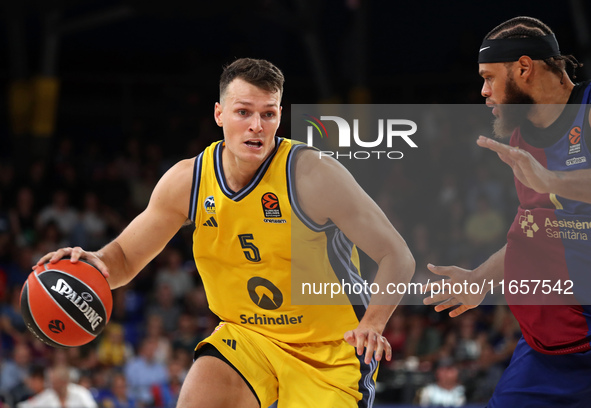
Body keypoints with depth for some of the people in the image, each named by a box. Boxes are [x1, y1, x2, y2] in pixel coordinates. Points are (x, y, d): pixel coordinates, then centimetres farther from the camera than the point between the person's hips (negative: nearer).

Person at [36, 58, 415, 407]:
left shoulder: (312, 174, -20)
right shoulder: (187, 181, -7)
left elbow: (398, 258, -18)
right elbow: (125, 257, 6)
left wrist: (372, 324, -35)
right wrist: (96, 263, -19)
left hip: (331, 347, -2)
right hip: (245, 335, 3)